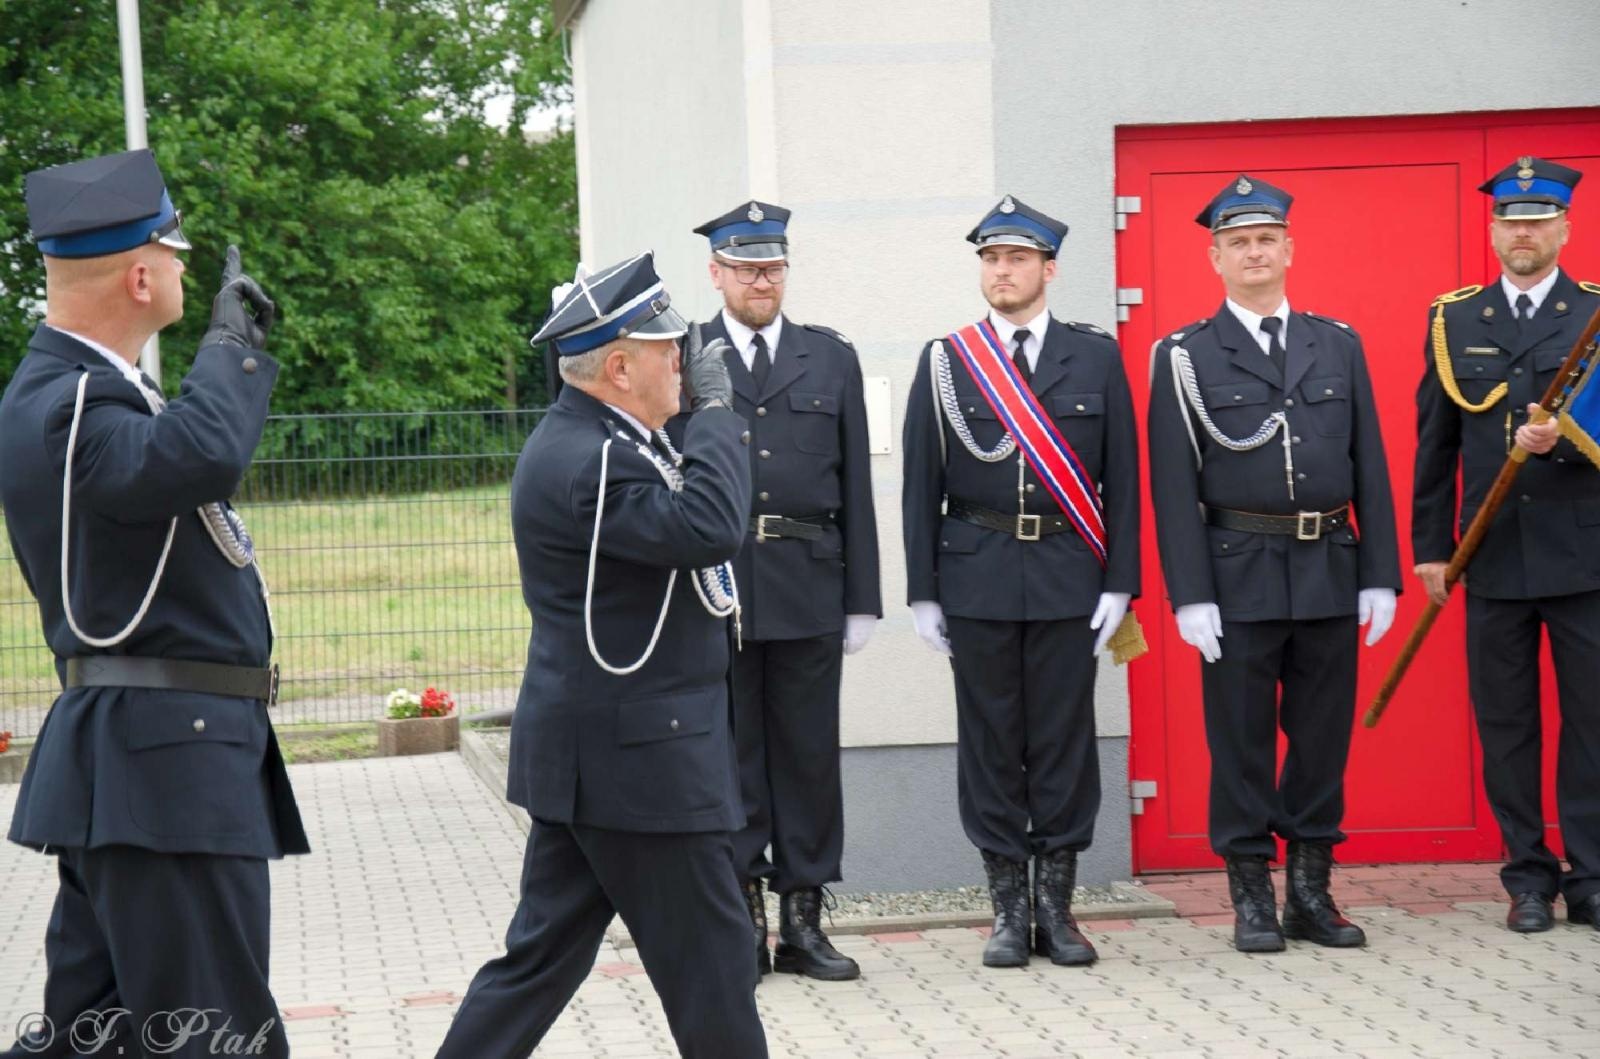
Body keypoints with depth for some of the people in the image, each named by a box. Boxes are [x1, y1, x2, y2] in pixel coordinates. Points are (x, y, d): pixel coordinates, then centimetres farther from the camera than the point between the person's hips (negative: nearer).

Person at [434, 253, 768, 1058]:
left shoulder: (593, 442, 12)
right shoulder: (585, 461, -21)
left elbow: (683, 529, 21)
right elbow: (709, 528, -30)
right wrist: (715, 411, -19)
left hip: (588, 752, 11)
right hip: (635, 756, -11)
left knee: (544, 956, 13)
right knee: (709, 961, 2)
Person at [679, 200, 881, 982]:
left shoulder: (831, 358, 11)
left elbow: (854, 485, 9)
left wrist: (862, 599, 5)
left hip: (808, 589, 2)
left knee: (809, 755, 5)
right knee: (729, 757, 3)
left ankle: (803, 918, 12)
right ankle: (740, 921, 9)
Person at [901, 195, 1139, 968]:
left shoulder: (1096, 357, 5)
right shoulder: (945, 362, 6)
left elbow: (1121, 476, 4)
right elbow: (920, 486, 5)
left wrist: (1119, 582, -2)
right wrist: (923, 592, 0)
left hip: (1067, 576, 0)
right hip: (977, 576, 0)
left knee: (1064, 737, 3)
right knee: (989, 742, 3)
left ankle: (1056, 906, 11)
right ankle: (1008, 909, 11)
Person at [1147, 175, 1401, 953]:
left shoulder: (1338, 346, 10)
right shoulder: (1185, 357, 0)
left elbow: (1369, 467, 8)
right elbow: (1174, 486, -4)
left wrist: (1380, 575, 2)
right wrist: (1191, 594, -10)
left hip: (1330, 572, 3)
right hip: (1239, 574, -3)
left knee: (1323, 736, 7)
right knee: (1241, 744, 2)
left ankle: (1311, 893, 17)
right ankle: (1252, 898, 10)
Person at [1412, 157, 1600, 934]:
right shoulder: (1453, 321, 8)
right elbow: (1436, 443, 9)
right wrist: (1429, 544, 6)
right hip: (1493, 557, 2)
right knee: (1505, 723, 6)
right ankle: (1528, 876, 15)